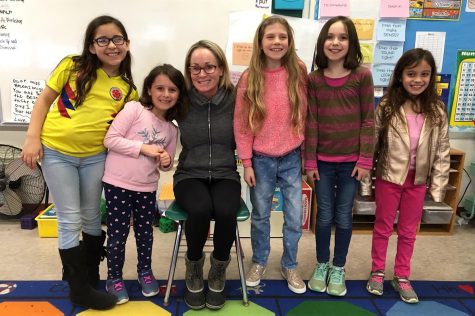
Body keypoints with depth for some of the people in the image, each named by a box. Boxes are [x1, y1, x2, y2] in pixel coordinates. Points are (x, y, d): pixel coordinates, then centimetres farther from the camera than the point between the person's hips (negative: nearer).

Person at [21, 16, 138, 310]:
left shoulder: (127, 89, -1)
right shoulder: (72, 66, -7)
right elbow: (44, 100, -1)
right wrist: (32, 138, -9)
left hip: (94, 156, 3)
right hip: (56, 152, -2)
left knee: (92, 217, 15)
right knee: (70, 220, 1)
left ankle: (88, 272, 38)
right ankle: (80, 288, 16)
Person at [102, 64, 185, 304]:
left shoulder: (171, 129, 5)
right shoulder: (134, 108, -10)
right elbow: (110, 139, -15)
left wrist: (167, 162, -9)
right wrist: (143, 148, -20)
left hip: (147, 188, 4)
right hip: (118, 184, -4)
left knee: (145, 232, 16)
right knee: (118, 233, 6)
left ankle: (145, 271, 38)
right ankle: (114, 278, 26)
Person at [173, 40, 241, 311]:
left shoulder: (235, 99, -4)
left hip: (225, 175, 1)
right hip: (189, 175, 0)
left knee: (225, 212, -31)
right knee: (200, 209, -32)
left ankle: (219, 271, 0)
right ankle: (194, 268, -1)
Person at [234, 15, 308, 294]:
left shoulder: (299, 72, -4)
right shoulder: (249, 78, -7)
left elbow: (305, 115, 2)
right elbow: (241, 124, -4)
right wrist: (246, 163, -4)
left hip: (292, 158, 1)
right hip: (261, 159, 0)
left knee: (295, 218, 8)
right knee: (260, 216, 14)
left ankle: (290, 266, 31)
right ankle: (259, 262, 36)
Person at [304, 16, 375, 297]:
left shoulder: (362, 76, -5)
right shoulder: (313, 79, -1)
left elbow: (368, 120, -4)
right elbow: (311, 122, -1)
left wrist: (365, 160, -7)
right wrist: (310, 161, -2)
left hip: (351, 161, -1)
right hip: (323, 160, 1)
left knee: (344, 216, 10)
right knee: (325, 215, 11)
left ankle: (339, 268, 28)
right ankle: (322, 265, 30)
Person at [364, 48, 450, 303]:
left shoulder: (437, 111, -4)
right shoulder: (387, 106, -9)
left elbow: (442, 151, 0)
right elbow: (372, 143, -6)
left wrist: (438, 185, -3)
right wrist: (366, 178, -6)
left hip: (418, 180, 2)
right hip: (389, 176, -2)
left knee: (408, 231, 14)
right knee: (383, 227, 13)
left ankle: (401, 277, 31)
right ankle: (377, 272, 30)